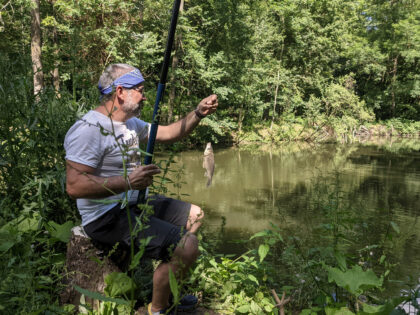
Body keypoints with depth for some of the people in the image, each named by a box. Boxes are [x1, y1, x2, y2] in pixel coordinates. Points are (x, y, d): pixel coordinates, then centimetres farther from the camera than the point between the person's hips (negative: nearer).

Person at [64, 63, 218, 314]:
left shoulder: (131, 123, 12)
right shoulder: (88, 129, -20)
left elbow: (169, 133, 17)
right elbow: (74, 185, -27)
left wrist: (198, 113, 2)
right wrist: (127, 182, -30)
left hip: (135, 205, 11)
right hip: (107, 217, -11)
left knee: (194, 215, 18)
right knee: (187, 247, -24)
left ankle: (167, 289, 25)